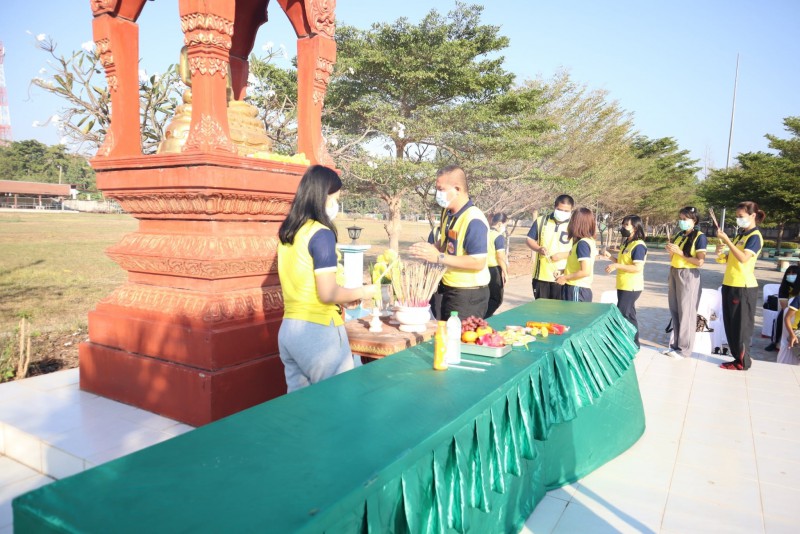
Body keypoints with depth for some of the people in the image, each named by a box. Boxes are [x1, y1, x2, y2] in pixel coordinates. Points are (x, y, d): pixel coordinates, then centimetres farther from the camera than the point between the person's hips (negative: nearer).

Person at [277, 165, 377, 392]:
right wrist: (361, 292, -3)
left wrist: (342, 298, 18)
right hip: (318, 331, -8)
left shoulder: (287, 232, 9)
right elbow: (327, 293, -19)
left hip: (289, 330, 8)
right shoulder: (321, 233, -15)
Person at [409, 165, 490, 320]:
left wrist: (439, 258, -29)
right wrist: (429, 249, 0)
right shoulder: (447, 213, 6)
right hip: (445, 288, 9)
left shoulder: (474, 220, -23)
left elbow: (478, 262, -28)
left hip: (468, 294, -9)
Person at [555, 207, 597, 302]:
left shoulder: (582, 243, -17)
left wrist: (565, 278, -12)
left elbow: (586, 271, -22)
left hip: (577, 290, -9)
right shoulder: (590, 241, 10)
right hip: (583, 289, 9)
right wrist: (564, 272, 14)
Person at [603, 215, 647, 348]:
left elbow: (637, 267, -24)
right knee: (628, 315, 15)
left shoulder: (638, 246, -17)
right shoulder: (626, 243, 13)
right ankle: (633, 344, 25)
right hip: (623, 286, 10)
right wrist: (610, 257, 7)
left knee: (622, 315, -8)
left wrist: (616, 266, -25)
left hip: (631, 287, -10)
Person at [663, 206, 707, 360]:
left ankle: (684, 349, 6)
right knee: (674, 311, 9)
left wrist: (680, 252, -17)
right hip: (674, 273, 7)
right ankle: (675, 344, 18)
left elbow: (700, 261, -16)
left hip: (688, 276, -7)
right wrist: (671, 251, -2)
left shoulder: (700, 237, -8)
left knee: (686, 312, -2)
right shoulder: (678, 235, 11)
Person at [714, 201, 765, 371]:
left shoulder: (755, 236, -10)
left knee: (741, 326, -1)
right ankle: (738, 358, 21)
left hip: (743, 287, -9)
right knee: (730, 325, 12)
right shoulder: (740, 235, 16)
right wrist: (720, 253, -1)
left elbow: (743, 258, -24)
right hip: (730, 285, 9)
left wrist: (726, 240, -23)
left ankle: (743, 362, 8)